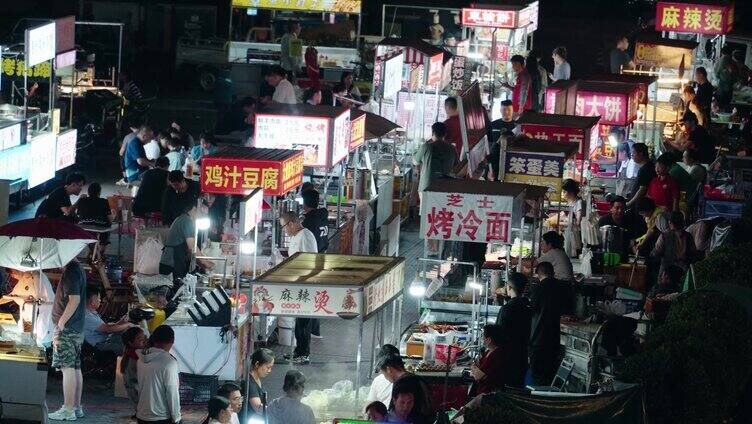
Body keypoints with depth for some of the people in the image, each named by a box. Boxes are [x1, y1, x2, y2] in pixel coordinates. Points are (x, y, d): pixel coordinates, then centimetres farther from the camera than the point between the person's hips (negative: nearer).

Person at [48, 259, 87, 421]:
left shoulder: (71, 271, -15)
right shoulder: (78, 269, 15)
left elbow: (74, 300, -21)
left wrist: (61, 323, -18)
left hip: (67, 329, -10)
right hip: (77, 328, 10)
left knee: (68, 368, -10)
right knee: (75, 368, 11)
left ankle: (68, 410, -11)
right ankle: (76, 407, 15)